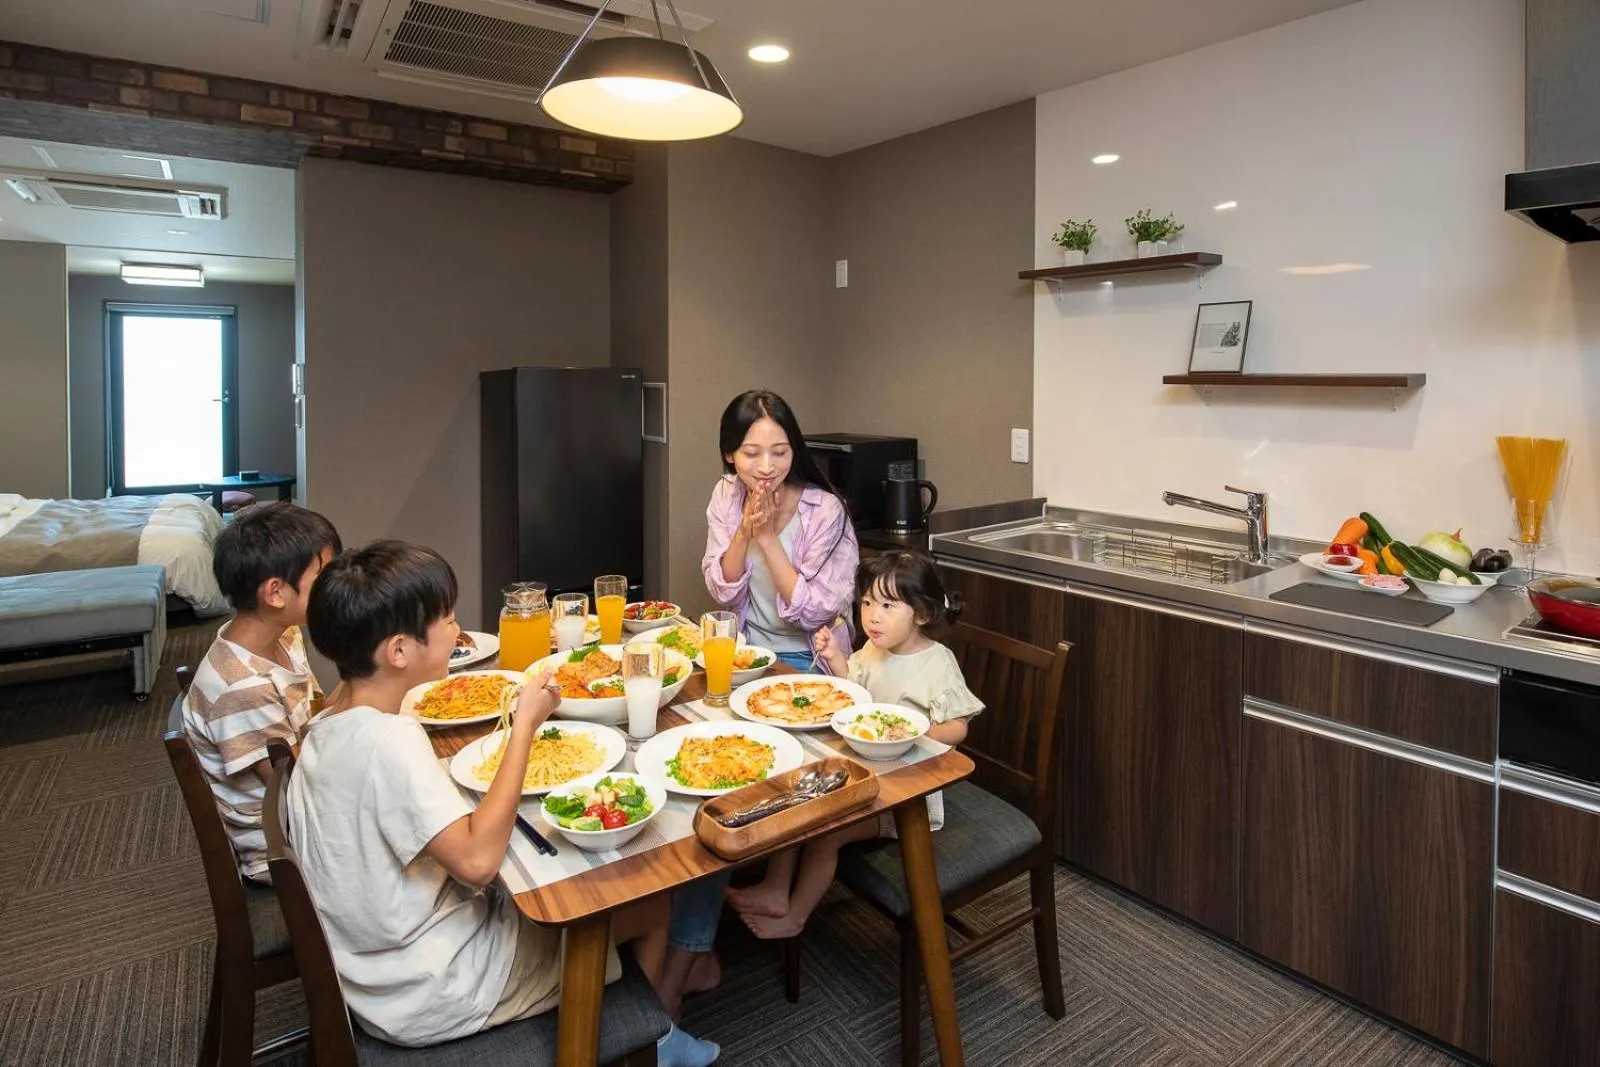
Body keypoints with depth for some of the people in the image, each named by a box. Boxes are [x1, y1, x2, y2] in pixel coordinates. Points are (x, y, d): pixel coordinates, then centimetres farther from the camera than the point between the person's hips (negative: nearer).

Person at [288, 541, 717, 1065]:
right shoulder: (390, 741, -29)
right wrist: (525, 725, -29)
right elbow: (478, 859, -35)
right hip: (432, 1001, -8)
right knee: (651, 900, 1)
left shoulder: (325, 728, -1)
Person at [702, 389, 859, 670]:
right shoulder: (726, 494, -4)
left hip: (806, 658, -4)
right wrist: (743, 533, -21)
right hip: (745, 649, 4)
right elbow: (723, 594, -4)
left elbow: (814, 614, -18)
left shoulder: (825, 510, -18)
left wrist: (767, 537, -23)